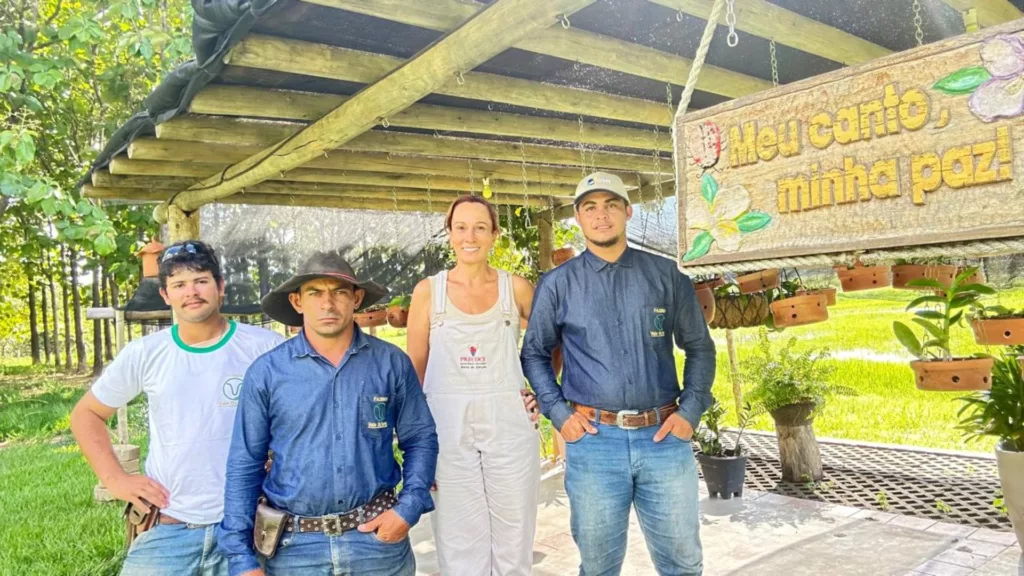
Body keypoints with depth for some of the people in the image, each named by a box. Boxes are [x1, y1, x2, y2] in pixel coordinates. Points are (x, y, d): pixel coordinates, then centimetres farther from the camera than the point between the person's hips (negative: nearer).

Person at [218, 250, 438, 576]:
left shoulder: (392, 362, -2)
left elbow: (420, 440, 5)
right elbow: (244, 466, -1)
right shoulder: (266, 372, -4)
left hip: (378, 537, 1)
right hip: (294, 546, 0)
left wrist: (408, 509, -7)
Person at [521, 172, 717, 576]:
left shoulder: (666, 275, 7)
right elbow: (534, 354, 10)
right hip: (593, 439, -1)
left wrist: (690, 412, 1)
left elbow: (699, 348, 12)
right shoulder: (557, 284, 4)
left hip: (664, 436, 1)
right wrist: (559, 413, -1)